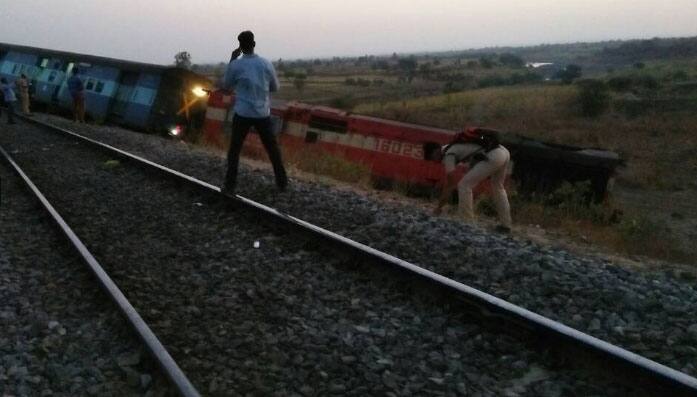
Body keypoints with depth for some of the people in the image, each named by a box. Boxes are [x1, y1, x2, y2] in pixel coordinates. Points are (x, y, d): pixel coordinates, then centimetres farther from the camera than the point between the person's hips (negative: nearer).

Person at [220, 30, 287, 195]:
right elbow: (275, 87, 9)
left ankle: (230, 187, 3)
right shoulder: (266, 64, -2)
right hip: (263, 114, 2)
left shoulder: (235, 65, -9)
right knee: (272, 148, 14)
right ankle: (282, 182, 20)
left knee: (234, 150, 8)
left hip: (242, 114, -2)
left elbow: (226, 85, 9)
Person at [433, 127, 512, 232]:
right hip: (504, 152, 9)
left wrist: (439, 207, 13)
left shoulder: (448, 155, 8)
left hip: (493, 157, -9)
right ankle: (506, 224, 33)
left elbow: (450, 185, 4)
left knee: (463, 185, 1)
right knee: (498, 187, 30)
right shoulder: (458, 147, 35)